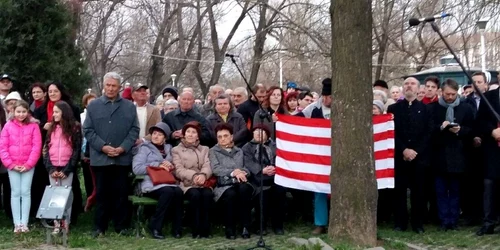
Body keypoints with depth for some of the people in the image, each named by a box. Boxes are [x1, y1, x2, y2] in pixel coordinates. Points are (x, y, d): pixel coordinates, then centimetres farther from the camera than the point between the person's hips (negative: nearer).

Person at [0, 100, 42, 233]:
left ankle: (24, 223, 3)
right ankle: (17, 223, 5)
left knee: (26, 192, 0)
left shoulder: (33, 126, -1)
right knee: (15, 193, 3)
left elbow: (36, 147, -5)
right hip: (12, 166, 1)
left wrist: (28, 164, -11)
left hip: (28, 166, -1)